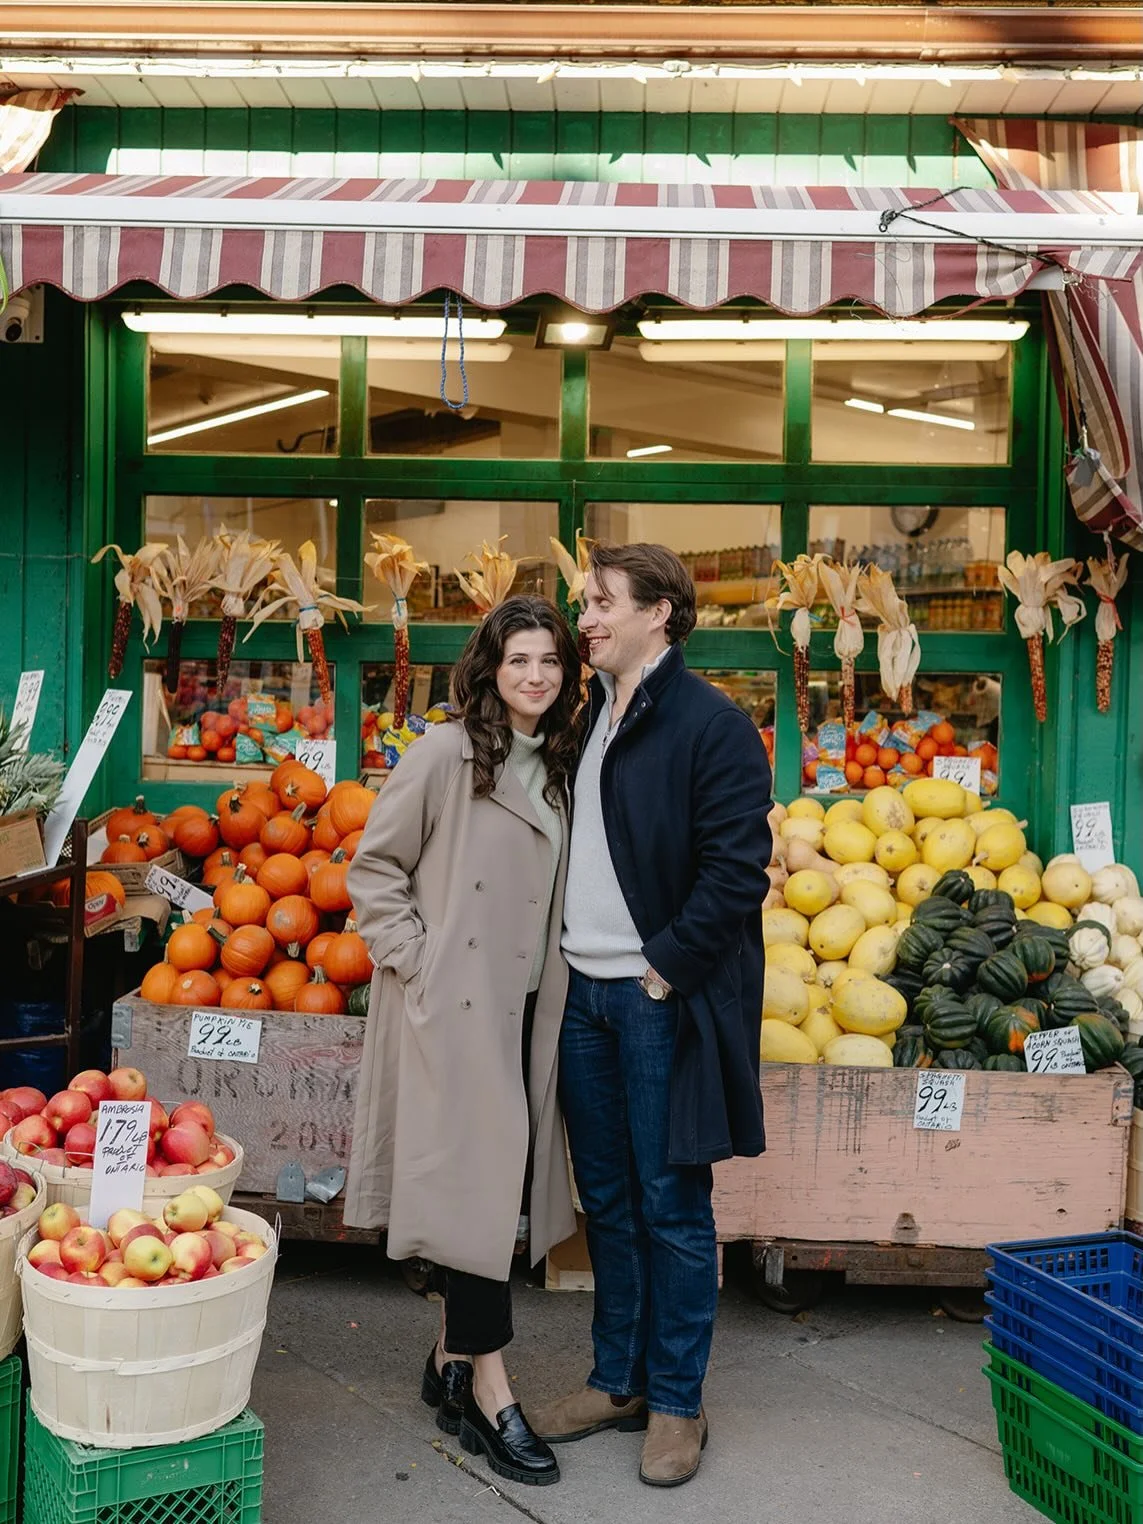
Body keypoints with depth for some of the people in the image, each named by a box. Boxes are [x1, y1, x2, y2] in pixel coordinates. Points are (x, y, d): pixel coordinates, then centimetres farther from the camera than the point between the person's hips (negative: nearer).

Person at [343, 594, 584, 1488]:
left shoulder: (561, 766, 9)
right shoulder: (447, 754, -10)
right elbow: (375, 866, -6)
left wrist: (555, 966, 6)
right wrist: (413, 956, -11)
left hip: (525, 1003, 6)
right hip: (453, 1002, -6)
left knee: (498, 1182, 11)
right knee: (476, 1179, -3)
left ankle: (452, 1360, 27)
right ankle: (489, 1394, 8)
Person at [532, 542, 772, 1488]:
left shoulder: (712, 725, -10)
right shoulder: (588, 722, 13)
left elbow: (737, 870, -16)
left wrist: (664, 970, -16)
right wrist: (567, 965, 9)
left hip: (662, 997, -7)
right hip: (585, 993, 7)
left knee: (672, 1204, 4)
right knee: (608, 1199, 15)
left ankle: (677, 1402, 19)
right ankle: (618, 1381, 29)